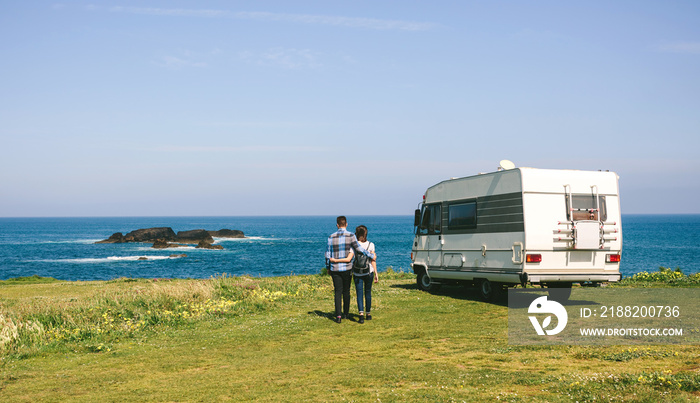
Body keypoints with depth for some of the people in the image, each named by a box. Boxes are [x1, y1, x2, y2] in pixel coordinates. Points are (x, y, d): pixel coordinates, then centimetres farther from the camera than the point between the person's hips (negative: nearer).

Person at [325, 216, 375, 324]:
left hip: (335, 269, 1)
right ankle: (346, 313, 24)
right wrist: (371, 255, -5)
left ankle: (338, 315, -6)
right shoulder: (351, 235, -7)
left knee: (338, 292, 4)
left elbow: (328, 254, 4)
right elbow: (358, 248, -15)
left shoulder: (331, 237, 0)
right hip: (347, 268, -1)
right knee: (346, 291, 13)